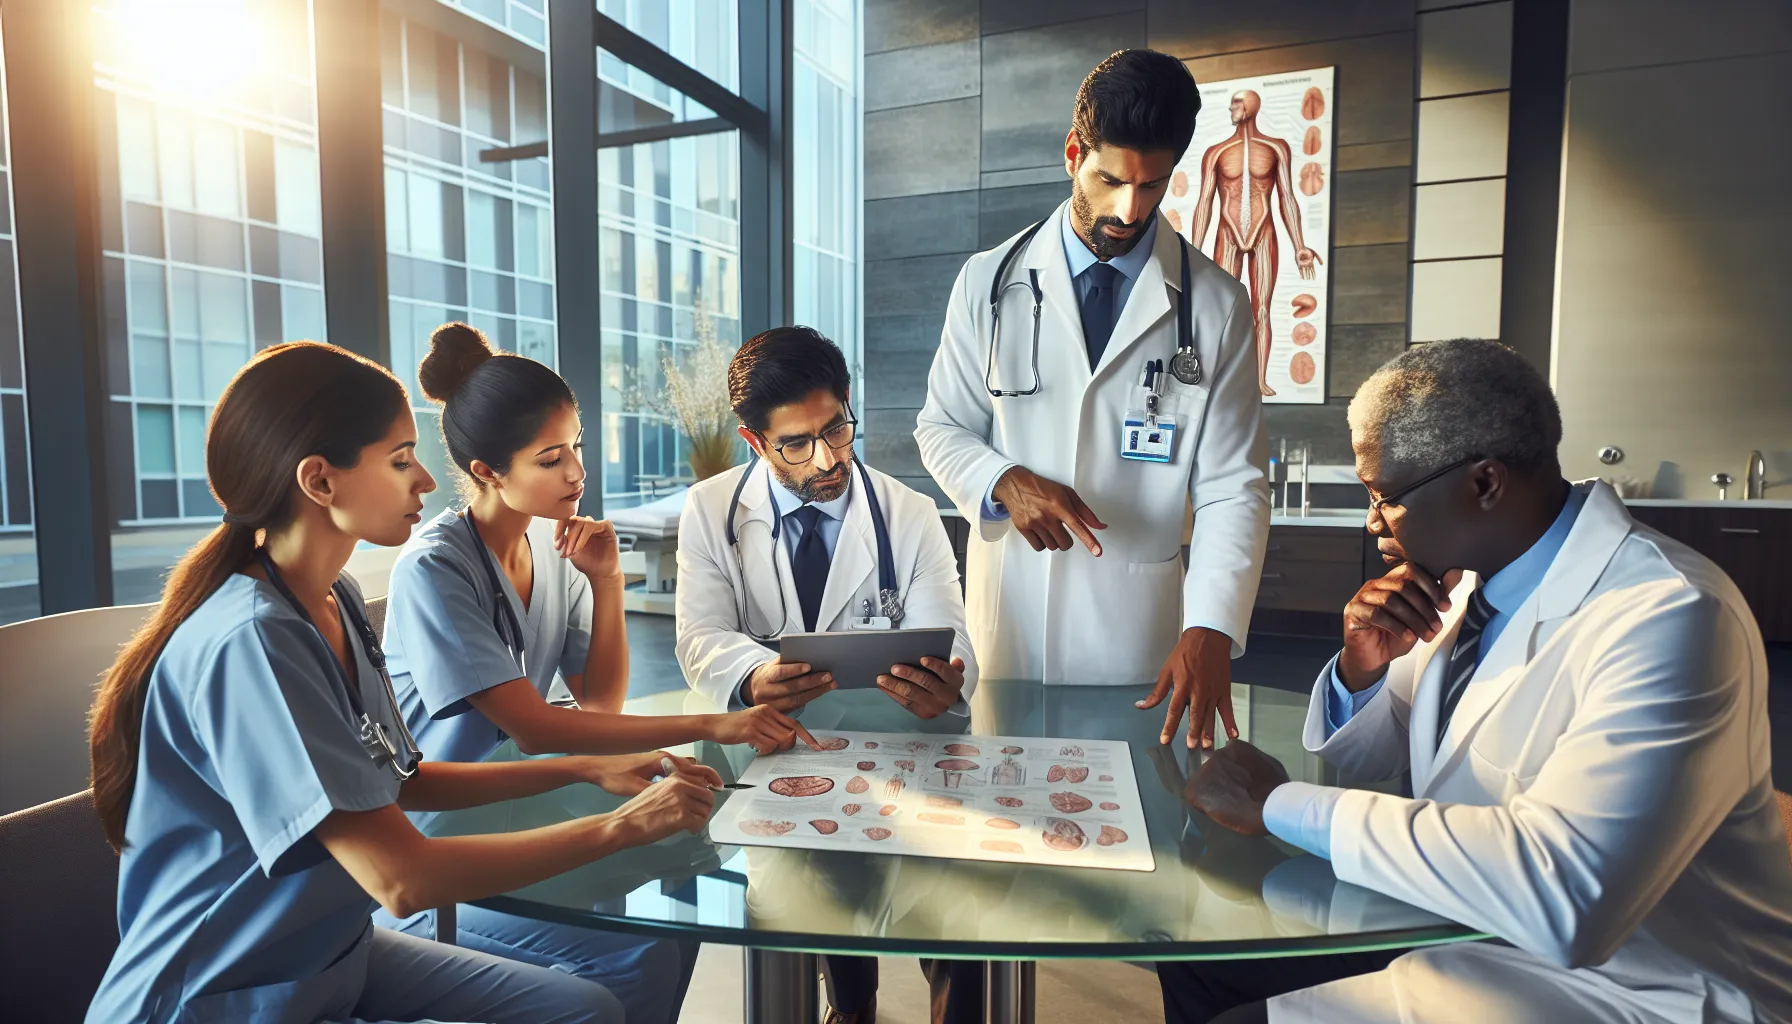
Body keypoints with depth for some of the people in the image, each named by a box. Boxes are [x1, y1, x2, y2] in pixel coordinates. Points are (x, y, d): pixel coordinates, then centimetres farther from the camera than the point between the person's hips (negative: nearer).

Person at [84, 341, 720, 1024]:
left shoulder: (339, 605, 0)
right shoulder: (250, 642, -28)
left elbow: (398, 781, 8)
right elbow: (403, 879, -30)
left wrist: (588, 770, 2)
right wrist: (623, 826, -22)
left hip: (334, 955, 8)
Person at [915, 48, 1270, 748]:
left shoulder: (1215, 306, -3)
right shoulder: (990, 283, -1)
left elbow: (1234, 486, -5)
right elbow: (942, 427, 5)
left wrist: (1212, 630, -19)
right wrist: (1005, 483, -17)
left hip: (1139, 628, 0)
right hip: (1010, 614, 1)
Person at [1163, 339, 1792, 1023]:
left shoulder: (1668, 619, -26)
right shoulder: (1469, 583, -1)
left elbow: (1560, 896, -38)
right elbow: (1354, 756, 10)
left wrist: (1280, 803, -29)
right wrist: (1361, 664, -12)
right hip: (1471, 932, 7)